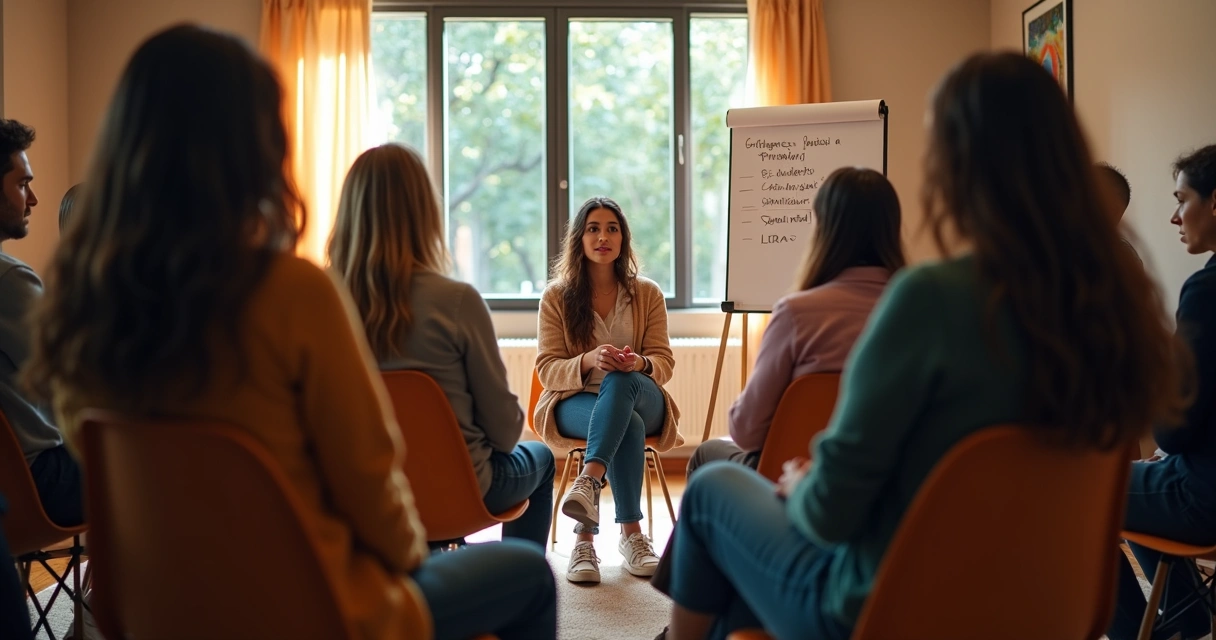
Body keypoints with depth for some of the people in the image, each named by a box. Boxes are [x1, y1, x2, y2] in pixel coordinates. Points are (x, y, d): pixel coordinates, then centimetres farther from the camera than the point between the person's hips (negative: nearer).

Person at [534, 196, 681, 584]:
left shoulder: (648, 294, 7)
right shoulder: (556, 296, 2)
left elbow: (664, 363, 2)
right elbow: (547, 370, -4)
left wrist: (639, 364, -24)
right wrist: (588, 361, -26)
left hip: (642, 397, 1)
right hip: (576, 403, -1)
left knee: (619, 382, -39)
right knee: (628, 425, -38)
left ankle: (589, 480, -52)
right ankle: (630, 533, -34)